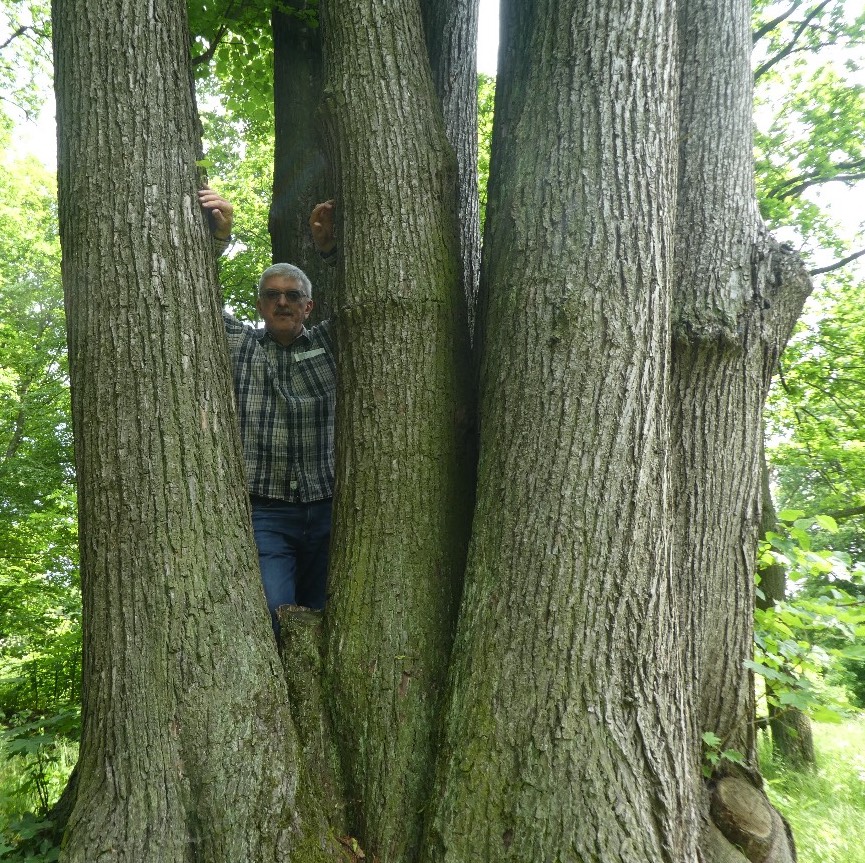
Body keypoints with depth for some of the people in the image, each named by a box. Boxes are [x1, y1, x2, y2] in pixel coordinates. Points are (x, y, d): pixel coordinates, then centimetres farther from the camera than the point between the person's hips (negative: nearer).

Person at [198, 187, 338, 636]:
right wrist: (217, 237, -3)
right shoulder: (237, 342, 15)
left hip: (328, 511, 2)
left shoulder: (327, 343, 18)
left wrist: (330, 247, -1)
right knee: (272, 618, -18)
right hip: (264, 514, -2)